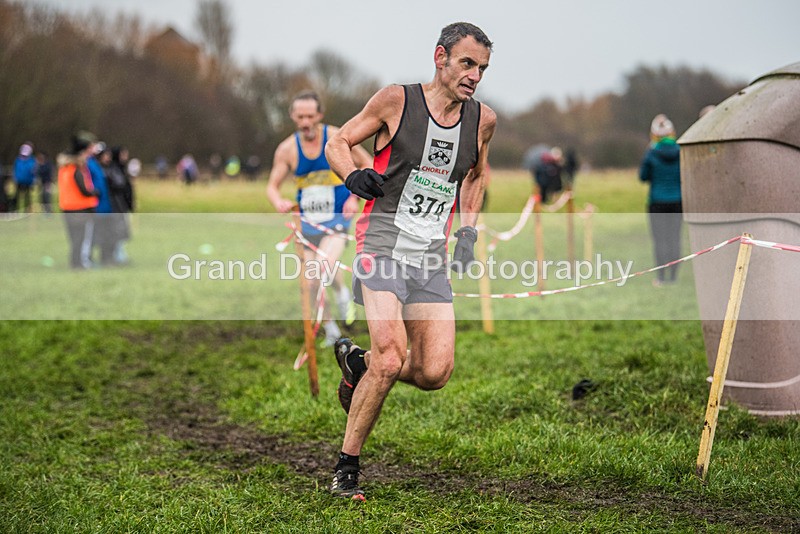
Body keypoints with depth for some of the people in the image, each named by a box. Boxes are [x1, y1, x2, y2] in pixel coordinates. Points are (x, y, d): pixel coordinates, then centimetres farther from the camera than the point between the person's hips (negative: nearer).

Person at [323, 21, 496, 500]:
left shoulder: (483, 119, 7)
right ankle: (346, 468, 1)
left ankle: (357, 360, 25)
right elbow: (338, 143, 5)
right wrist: (354, 176, -16)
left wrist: (469, 231, 17)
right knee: (391, 361, -18)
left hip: (431, 258, 5)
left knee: (435, 373, -6)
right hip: (383, 245, -4)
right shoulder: (396, 100, -5)